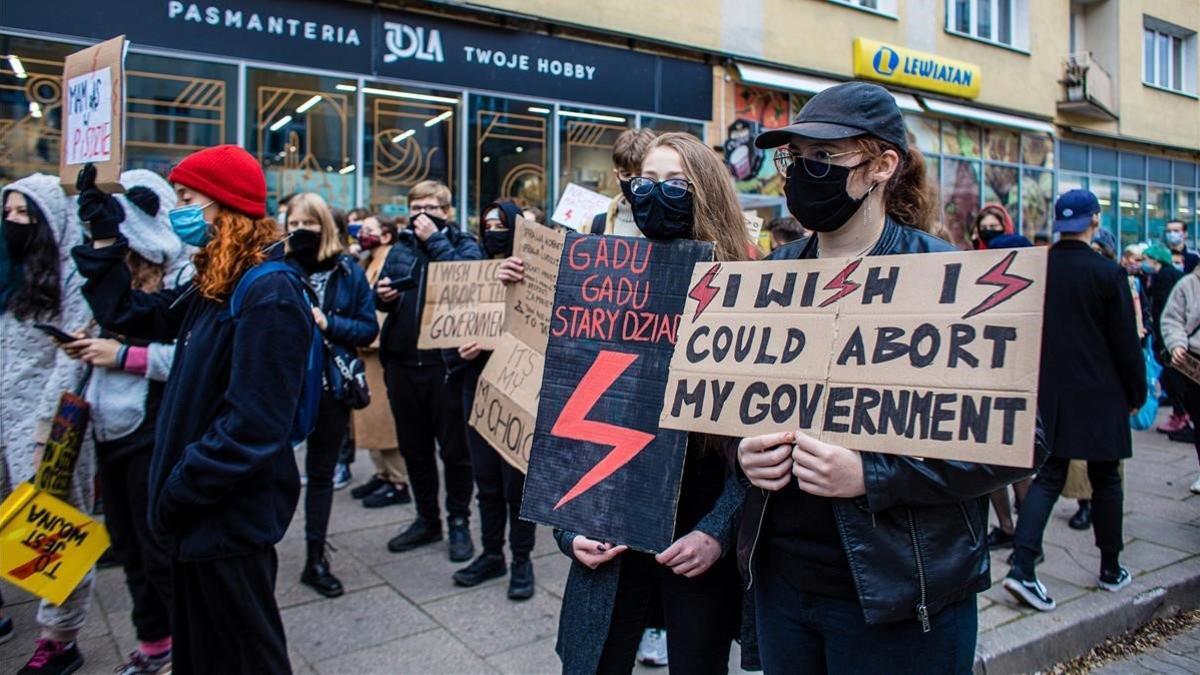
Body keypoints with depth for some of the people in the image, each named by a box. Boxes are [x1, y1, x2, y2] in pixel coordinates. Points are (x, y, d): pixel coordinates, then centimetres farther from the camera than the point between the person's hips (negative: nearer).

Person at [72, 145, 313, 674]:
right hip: (205, 508, 10)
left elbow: (253, 426, -27)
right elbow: (130, 316, 21)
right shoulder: (216, 286, 8)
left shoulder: (269, 293, -23)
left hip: (230, 514, -9)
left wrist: (179, 491, -19)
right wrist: (105, 240, 15)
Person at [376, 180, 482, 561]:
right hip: (402, 362, 5)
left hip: (446, 364, -5)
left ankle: (459, 523, 20)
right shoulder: (400, 247, 13)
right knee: (413, 447, 15)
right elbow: (381, 298, 17)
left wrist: (435, 240, -14)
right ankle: (426, 519, 30)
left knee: (454, 448, 6)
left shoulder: (464, 244, 1)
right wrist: (381, 295, -6)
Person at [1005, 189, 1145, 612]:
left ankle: (1022, 567, -6)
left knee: (1048, 476, 6)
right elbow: (1126, 342, -7)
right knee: (1105, 479, 13)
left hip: (1048, 393, 3)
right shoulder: (1107, 274, -11)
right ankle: (1110, 569, 27)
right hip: (1099, 395, -3)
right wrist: (1136, 392, 6)